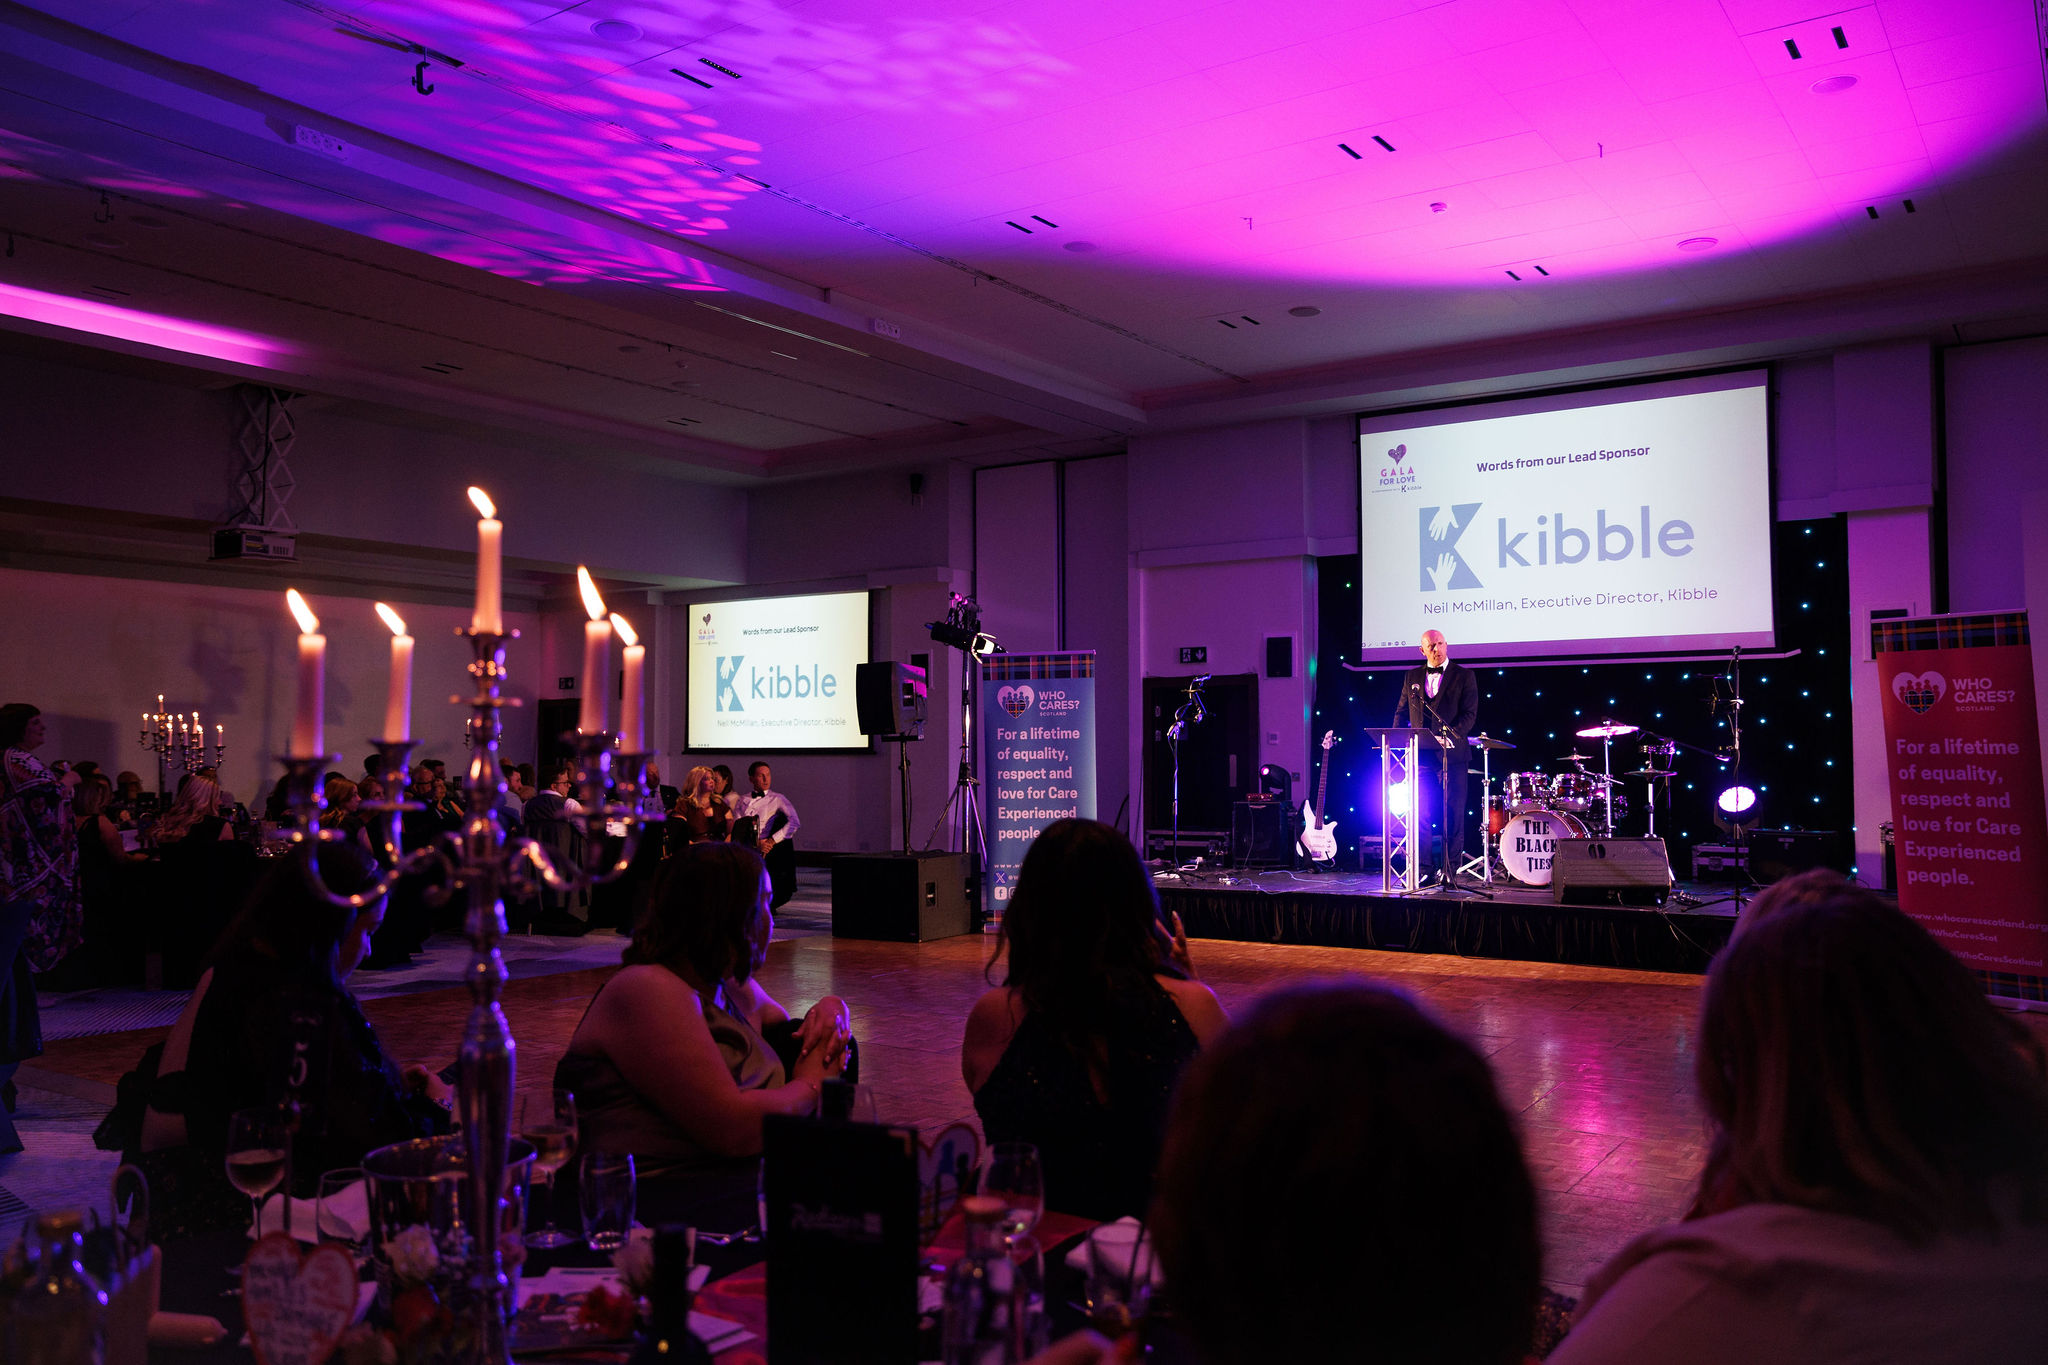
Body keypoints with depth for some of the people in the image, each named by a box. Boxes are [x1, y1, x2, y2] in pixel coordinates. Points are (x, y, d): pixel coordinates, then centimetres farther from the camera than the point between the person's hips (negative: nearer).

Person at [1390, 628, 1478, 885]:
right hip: (1420, 755, 3)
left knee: (1453, 814, -2)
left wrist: (1452, 736, -20)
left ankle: (1450, 871, 2)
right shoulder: (1412, 677, 14)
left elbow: (1470, 714, -4)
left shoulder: (1463, 676, 3)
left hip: (1452, 756, -3)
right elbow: (1401, 712, 16)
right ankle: (1423, 869, 7)